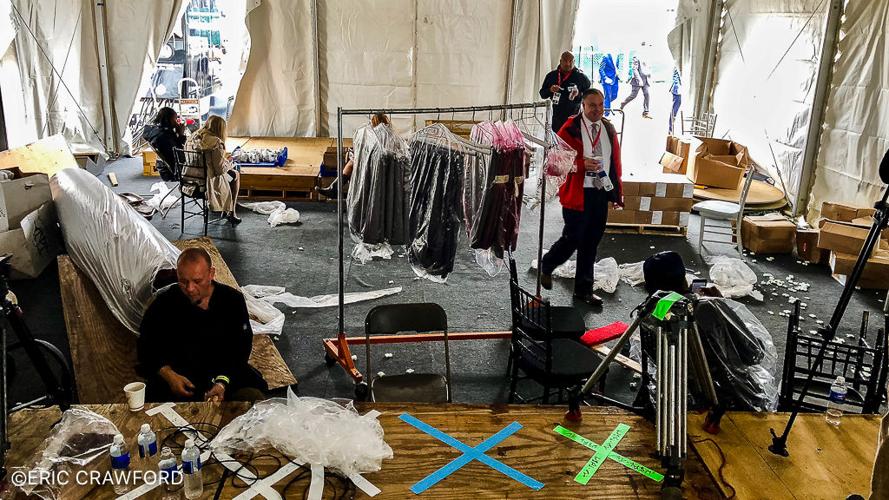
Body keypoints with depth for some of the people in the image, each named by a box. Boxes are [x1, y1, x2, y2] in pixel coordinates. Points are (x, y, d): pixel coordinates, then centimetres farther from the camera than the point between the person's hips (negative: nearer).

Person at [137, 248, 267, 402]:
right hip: (177, 374, -1)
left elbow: (240, 349, -4)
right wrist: (168, 375, -12)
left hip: (225, 373, 1)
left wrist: (223, 382, -21)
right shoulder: (164, 302, -3)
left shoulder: (232, 300, -4)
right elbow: (146, 346, 5)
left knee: (252, 395, -25)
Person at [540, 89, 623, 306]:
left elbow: (616, 162, 13)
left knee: (591, 244, 11)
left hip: (602, 193, 6)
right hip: (577, 193, -6)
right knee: (572, 239, -2)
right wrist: (582, 163, -23)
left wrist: (617, 192, 10)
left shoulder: (609, 129, 11)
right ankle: (546, 266, 27)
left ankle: (583, 289, 21)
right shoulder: (571, 128, -8)